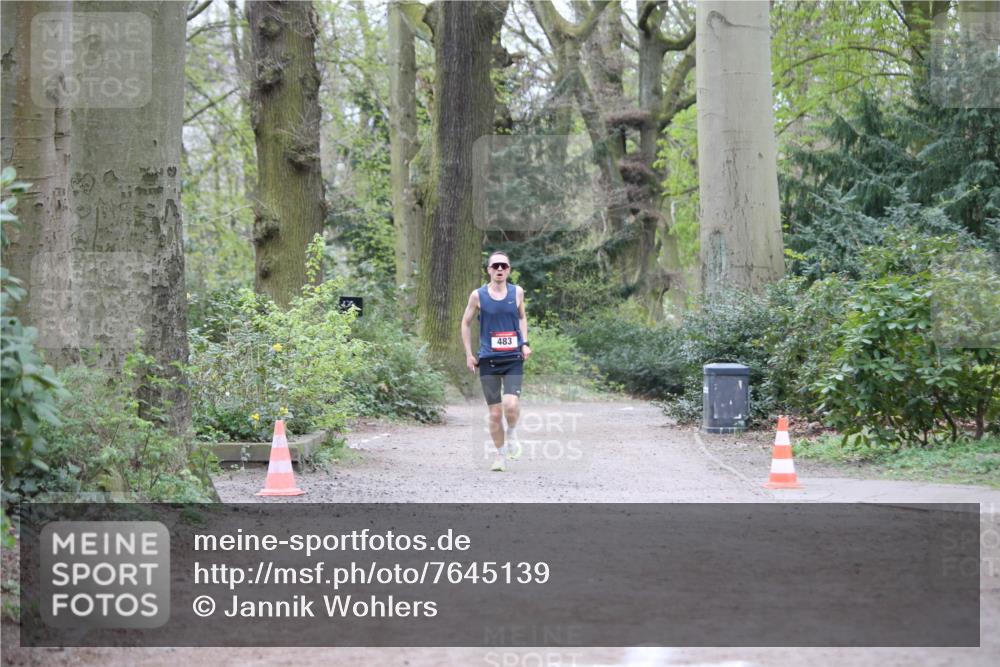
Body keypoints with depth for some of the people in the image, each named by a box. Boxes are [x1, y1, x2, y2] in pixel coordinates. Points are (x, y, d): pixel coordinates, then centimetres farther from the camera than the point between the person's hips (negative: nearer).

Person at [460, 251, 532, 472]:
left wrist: (525, 343, 6)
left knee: (511, 403, -21)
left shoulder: (517, 292, 3)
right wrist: (469, 354, 6)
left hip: (513, 359, 0)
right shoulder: (478, 295, -1)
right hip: (488, 360, 0)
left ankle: (512, 434, 10)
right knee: (495, 413, 2)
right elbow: (466, 323, 10)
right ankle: (500, 454, 19)